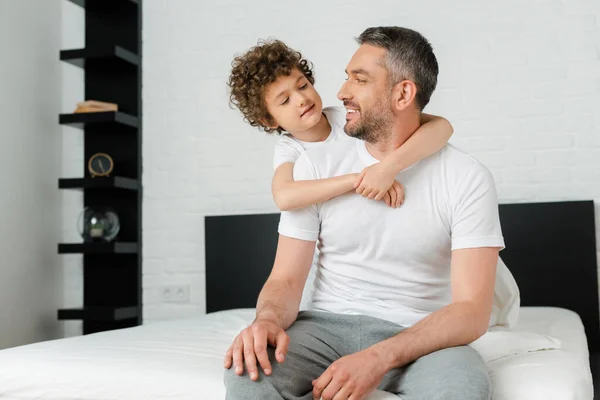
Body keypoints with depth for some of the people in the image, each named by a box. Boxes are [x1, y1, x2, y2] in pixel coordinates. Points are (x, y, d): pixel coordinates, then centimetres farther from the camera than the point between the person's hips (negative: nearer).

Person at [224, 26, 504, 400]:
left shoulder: (467, 179, -6)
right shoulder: (316, 165, 2)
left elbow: (472, 311, -13)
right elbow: (286, 279, 0)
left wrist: (378, 359, -28)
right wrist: (268, 320, -25)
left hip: (419, 336, -1)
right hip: (326, 325, 1)